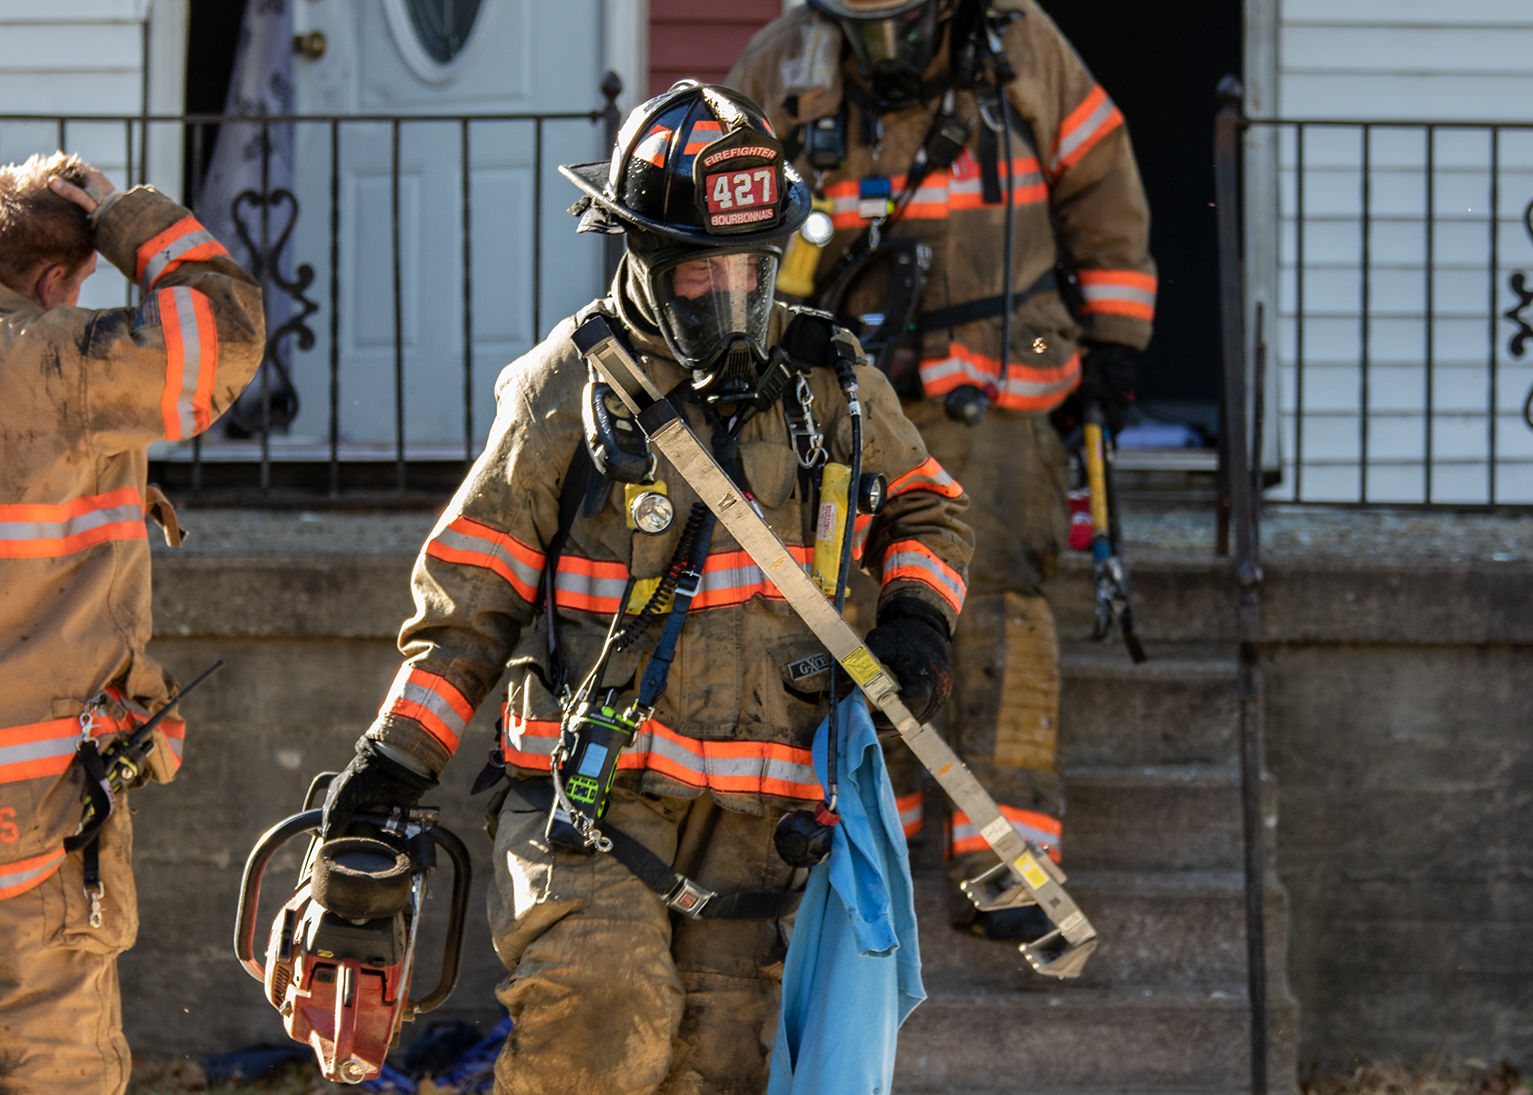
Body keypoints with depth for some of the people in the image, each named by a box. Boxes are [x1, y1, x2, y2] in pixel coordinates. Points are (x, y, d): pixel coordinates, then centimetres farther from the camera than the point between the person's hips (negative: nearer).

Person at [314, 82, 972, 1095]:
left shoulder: (830, 380, 9)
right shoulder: (570, 388, -1)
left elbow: (925, 508, 27)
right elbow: (471, 587, 5)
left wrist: (918, 616, 5)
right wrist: (401, 753, -2)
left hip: (752, 815, 4)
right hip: (591, 790, -4)